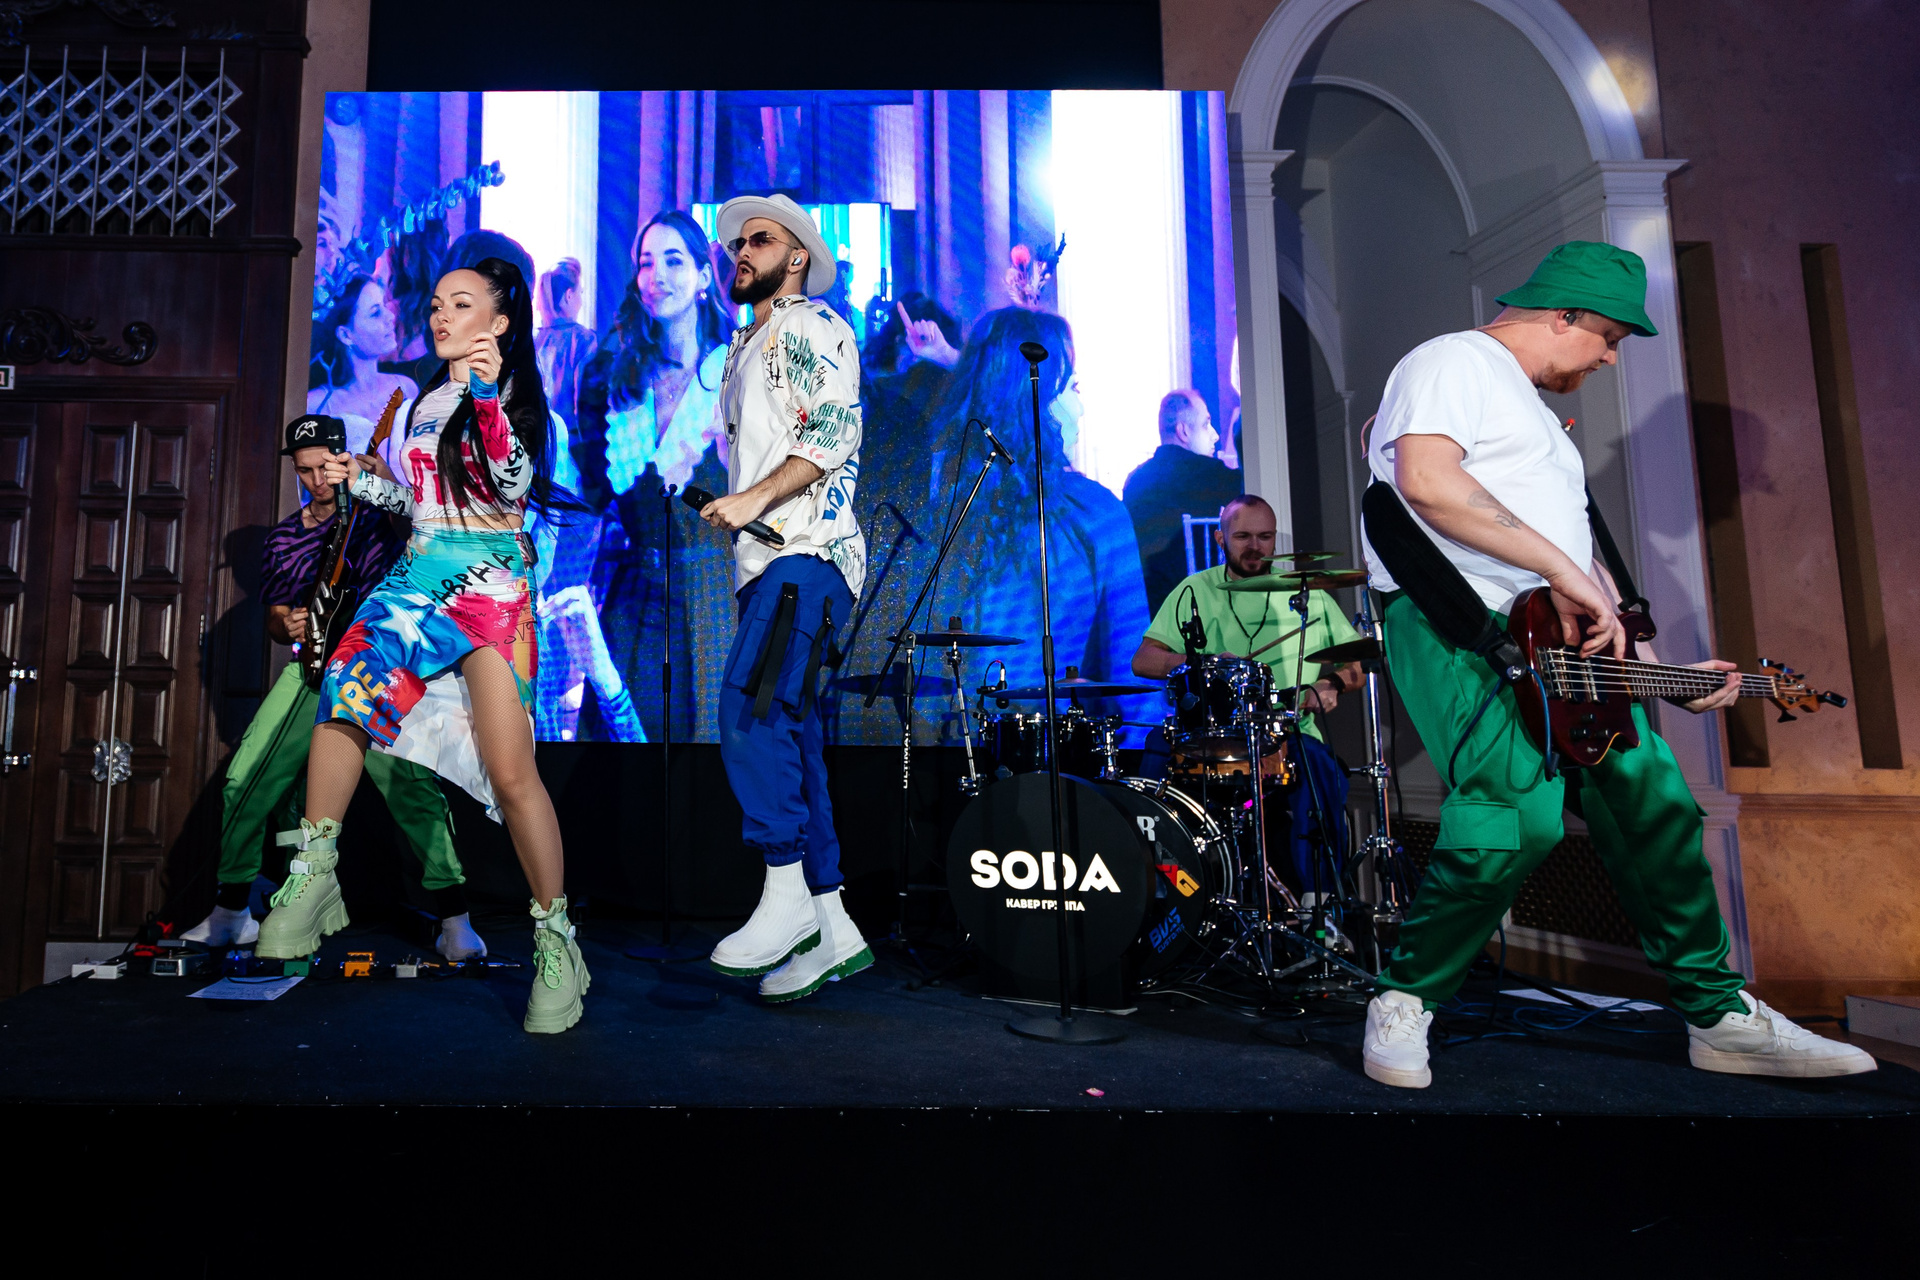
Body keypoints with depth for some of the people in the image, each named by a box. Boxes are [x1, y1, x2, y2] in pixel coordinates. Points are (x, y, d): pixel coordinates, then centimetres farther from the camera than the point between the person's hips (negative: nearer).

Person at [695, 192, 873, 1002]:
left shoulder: (811, 326, 3)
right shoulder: (745, 349, 30)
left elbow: (834, 434, -12)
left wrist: (754, 498, -18)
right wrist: (723, 507, 19)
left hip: (807, 552, -9)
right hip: (766, 561, 9)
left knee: (751, 711, -22)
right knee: (784, 732, 3)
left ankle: (788, 895, -15)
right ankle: (832, 928, 6)